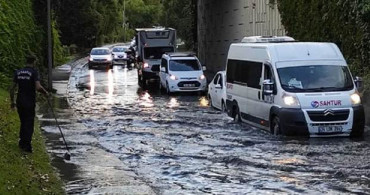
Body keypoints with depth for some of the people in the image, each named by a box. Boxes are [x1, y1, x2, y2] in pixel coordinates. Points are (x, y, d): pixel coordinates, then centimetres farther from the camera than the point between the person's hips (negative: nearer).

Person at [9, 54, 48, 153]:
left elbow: (12, 88, 5)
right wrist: (45, 92, -4)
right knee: (29, 123, 2)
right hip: (30, 102, -5)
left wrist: (12, 101, 12)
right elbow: (38, 87, -22)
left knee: (23, 122, 20)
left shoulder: (18, 72, 5)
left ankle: (22, 142, 26)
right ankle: (27, 145, -2)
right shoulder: (34, 72, -10)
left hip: (20, 101, 5)